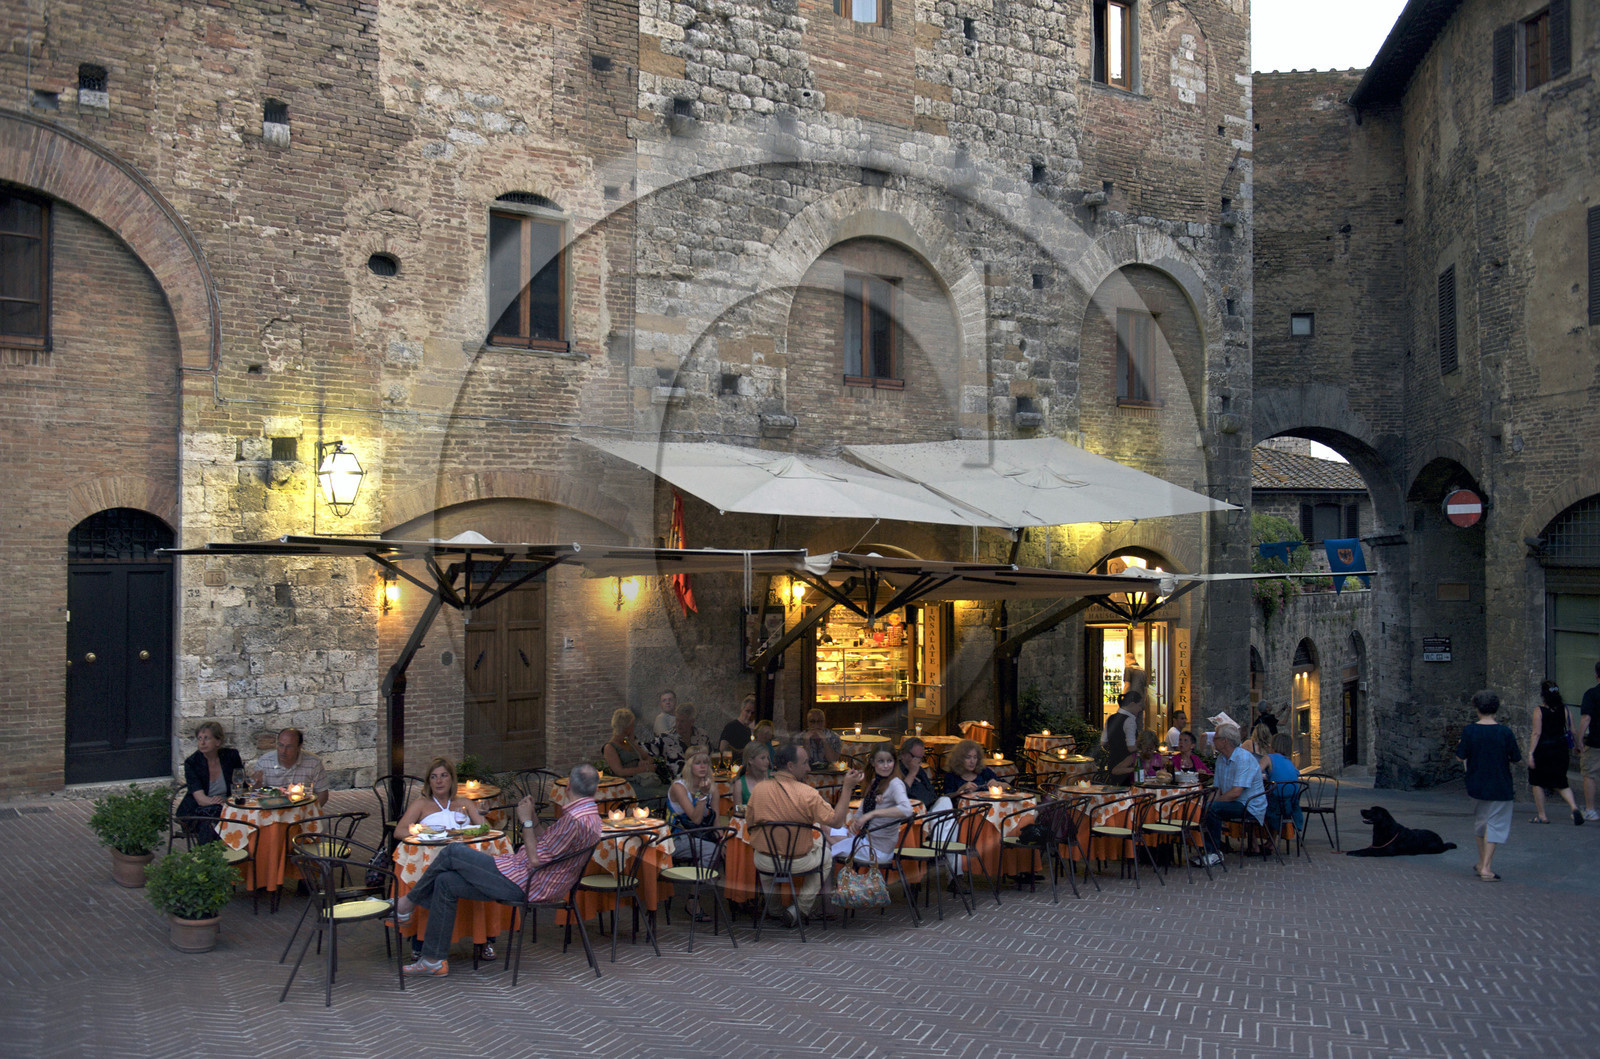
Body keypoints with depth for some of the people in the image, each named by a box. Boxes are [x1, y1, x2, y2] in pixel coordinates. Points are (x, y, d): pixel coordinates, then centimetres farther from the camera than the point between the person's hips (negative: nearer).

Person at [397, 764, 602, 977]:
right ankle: (434, 961, 12)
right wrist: (534, 820, 8)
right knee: (446, 883, 10)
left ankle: (409, 902, 15)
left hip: (521, 883, -11)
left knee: (453, 852, -5)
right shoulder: (589, 814, 12)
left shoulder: (575, 819, -21)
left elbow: (536, 859, -21)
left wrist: (526, 821, -9)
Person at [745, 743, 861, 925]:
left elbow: (749, 826, 3)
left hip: (765, 864, 3)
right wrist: (847, 788, -10)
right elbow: (837, 821, -16)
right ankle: (800, 908, 21)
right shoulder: (807, 793, -20)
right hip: (799, 864, -3)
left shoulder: (759, 789, -9)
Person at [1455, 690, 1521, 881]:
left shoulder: (1469, 731, -9)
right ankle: (1486, 867, -3)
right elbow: (1516, 758, -3)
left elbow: (1461, 756, -6)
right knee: (1495, 824, 3)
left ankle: (1482, 863, 30)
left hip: (1476, 785, 2)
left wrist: (1461, 742, 12)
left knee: (1480, 822, 19)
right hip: (1500, 787, -2)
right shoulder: (1505, 732, -11)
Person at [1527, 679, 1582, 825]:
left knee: (1537, 783, 11)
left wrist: (1530, 753, -12)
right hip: (1561, 750, 4)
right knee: (1560, 783, 14)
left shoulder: (1539, 711, -11)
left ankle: (1541, 816, 13)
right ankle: (1574, 807, -11)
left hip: (1543, 750, -4)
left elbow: (1536, 733, -14)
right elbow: (1571, 731, 2)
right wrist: (1571, 752, 12)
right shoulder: (1564, 709, 1)